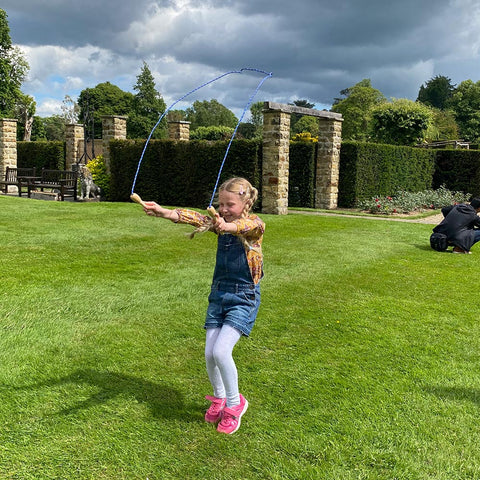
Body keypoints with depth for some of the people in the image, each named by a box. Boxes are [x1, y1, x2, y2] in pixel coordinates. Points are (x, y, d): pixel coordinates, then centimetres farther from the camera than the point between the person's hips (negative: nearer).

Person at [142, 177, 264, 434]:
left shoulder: (254, 225, -10)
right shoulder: (219, 224, 6)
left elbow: (247, 227, -35)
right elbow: (195, 217, -12)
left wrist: (227, 227, -59)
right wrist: (163, 212, -30)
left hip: (243, 297, -5)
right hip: (218, 293, 6)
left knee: (221, 351, -16)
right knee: (209, 353, 2)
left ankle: (234, 402, 9)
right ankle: (218, 398, 30)